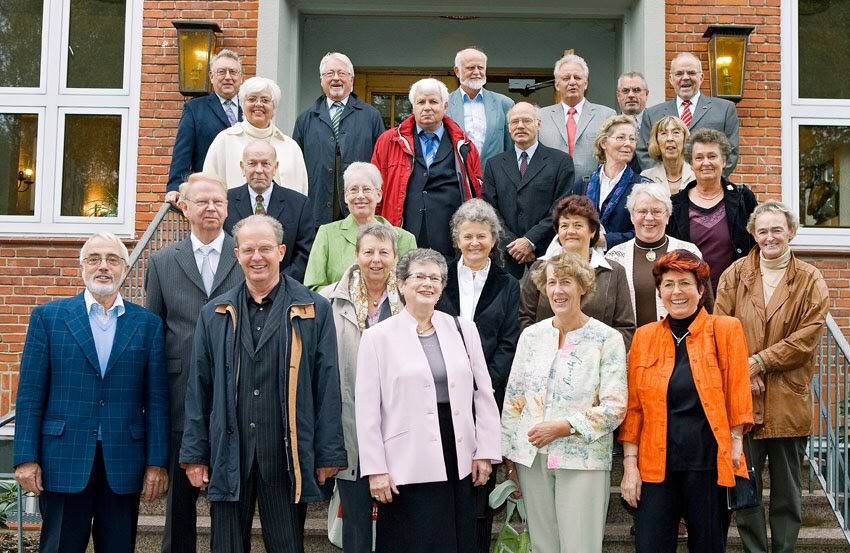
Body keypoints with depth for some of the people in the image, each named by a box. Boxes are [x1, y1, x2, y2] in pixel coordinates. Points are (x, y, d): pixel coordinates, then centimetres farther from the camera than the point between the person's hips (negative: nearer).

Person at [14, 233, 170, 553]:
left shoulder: (148, 324, 6)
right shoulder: (48, 317, 4)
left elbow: (156, 399, 3)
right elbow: (30, 393, 1)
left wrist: (157, 462, -1)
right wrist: (26, 458, -5)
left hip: (124, 463, 1)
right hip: (63, 461, -1)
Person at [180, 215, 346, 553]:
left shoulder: (314, 311, 2)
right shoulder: (214, 314, 9)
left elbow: (328, 387, -1)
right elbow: (198, 389, 9)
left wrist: (329, 455, -4)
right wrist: (194, 454, 4)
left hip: (288, 456, -2)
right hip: (228, 455, 2)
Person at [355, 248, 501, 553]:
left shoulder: (462, 329, 8)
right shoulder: (378, 337, -1)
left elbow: (483, 394, 9)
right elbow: (367, 409, -3)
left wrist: (485, 452, 5)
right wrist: (375, 470, -6)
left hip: (459, 463, 3)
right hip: (407, 466, -3)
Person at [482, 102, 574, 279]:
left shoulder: (561, 161, 6)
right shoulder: (494, 165, 14)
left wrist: (531, 241, -11)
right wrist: (511, 244, -7)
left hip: (546, 253, -2)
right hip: (507, 256, 2)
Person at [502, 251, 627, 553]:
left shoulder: (607, 339, -3)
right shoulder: (531, 335, 8)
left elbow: (615, 408, -8)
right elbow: (513, 399, 11)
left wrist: (564, 427, -17)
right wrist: (509, 455, 8)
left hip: (583, 459, -3)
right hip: (532, 457, 4)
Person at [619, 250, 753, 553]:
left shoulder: (726, 329, 1)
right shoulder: (644, 337, 7)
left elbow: (737, 396, 1)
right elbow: (633, 407, 7)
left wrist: (735, 447, -6)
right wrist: (629, 463, 1)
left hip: (709, 462, -1)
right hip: (656, 464, 2)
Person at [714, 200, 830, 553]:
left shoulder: (810, 281, 4)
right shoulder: (734, 275, 6)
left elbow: (807, 336, -7)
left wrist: (759, 361, -14)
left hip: (788, 399, 0)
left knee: (787, 488, 9)